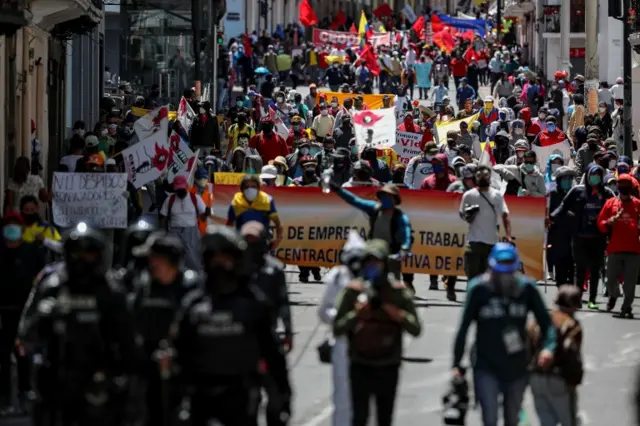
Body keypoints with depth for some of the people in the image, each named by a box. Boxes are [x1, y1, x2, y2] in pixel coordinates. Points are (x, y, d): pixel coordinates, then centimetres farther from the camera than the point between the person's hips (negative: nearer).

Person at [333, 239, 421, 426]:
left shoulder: (399, 292, -2)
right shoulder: (353, 291, -4)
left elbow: (416, 329, -6)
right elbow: (338, 328, -8)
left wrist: (391, 310, -18)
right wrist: (359, 310, -21)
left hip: (388, 366, 1)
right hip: (360, 365, -1)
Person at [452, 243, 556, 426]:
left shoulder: (526, 287, -8)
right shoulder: (479, 289, -13)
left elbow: (545, 321, -4)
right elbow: (464, 327, -7)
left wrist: (548, 347, -24)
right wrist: (457, 364, -6)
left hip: (517, 368, 3)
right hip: (487, 369, -3)